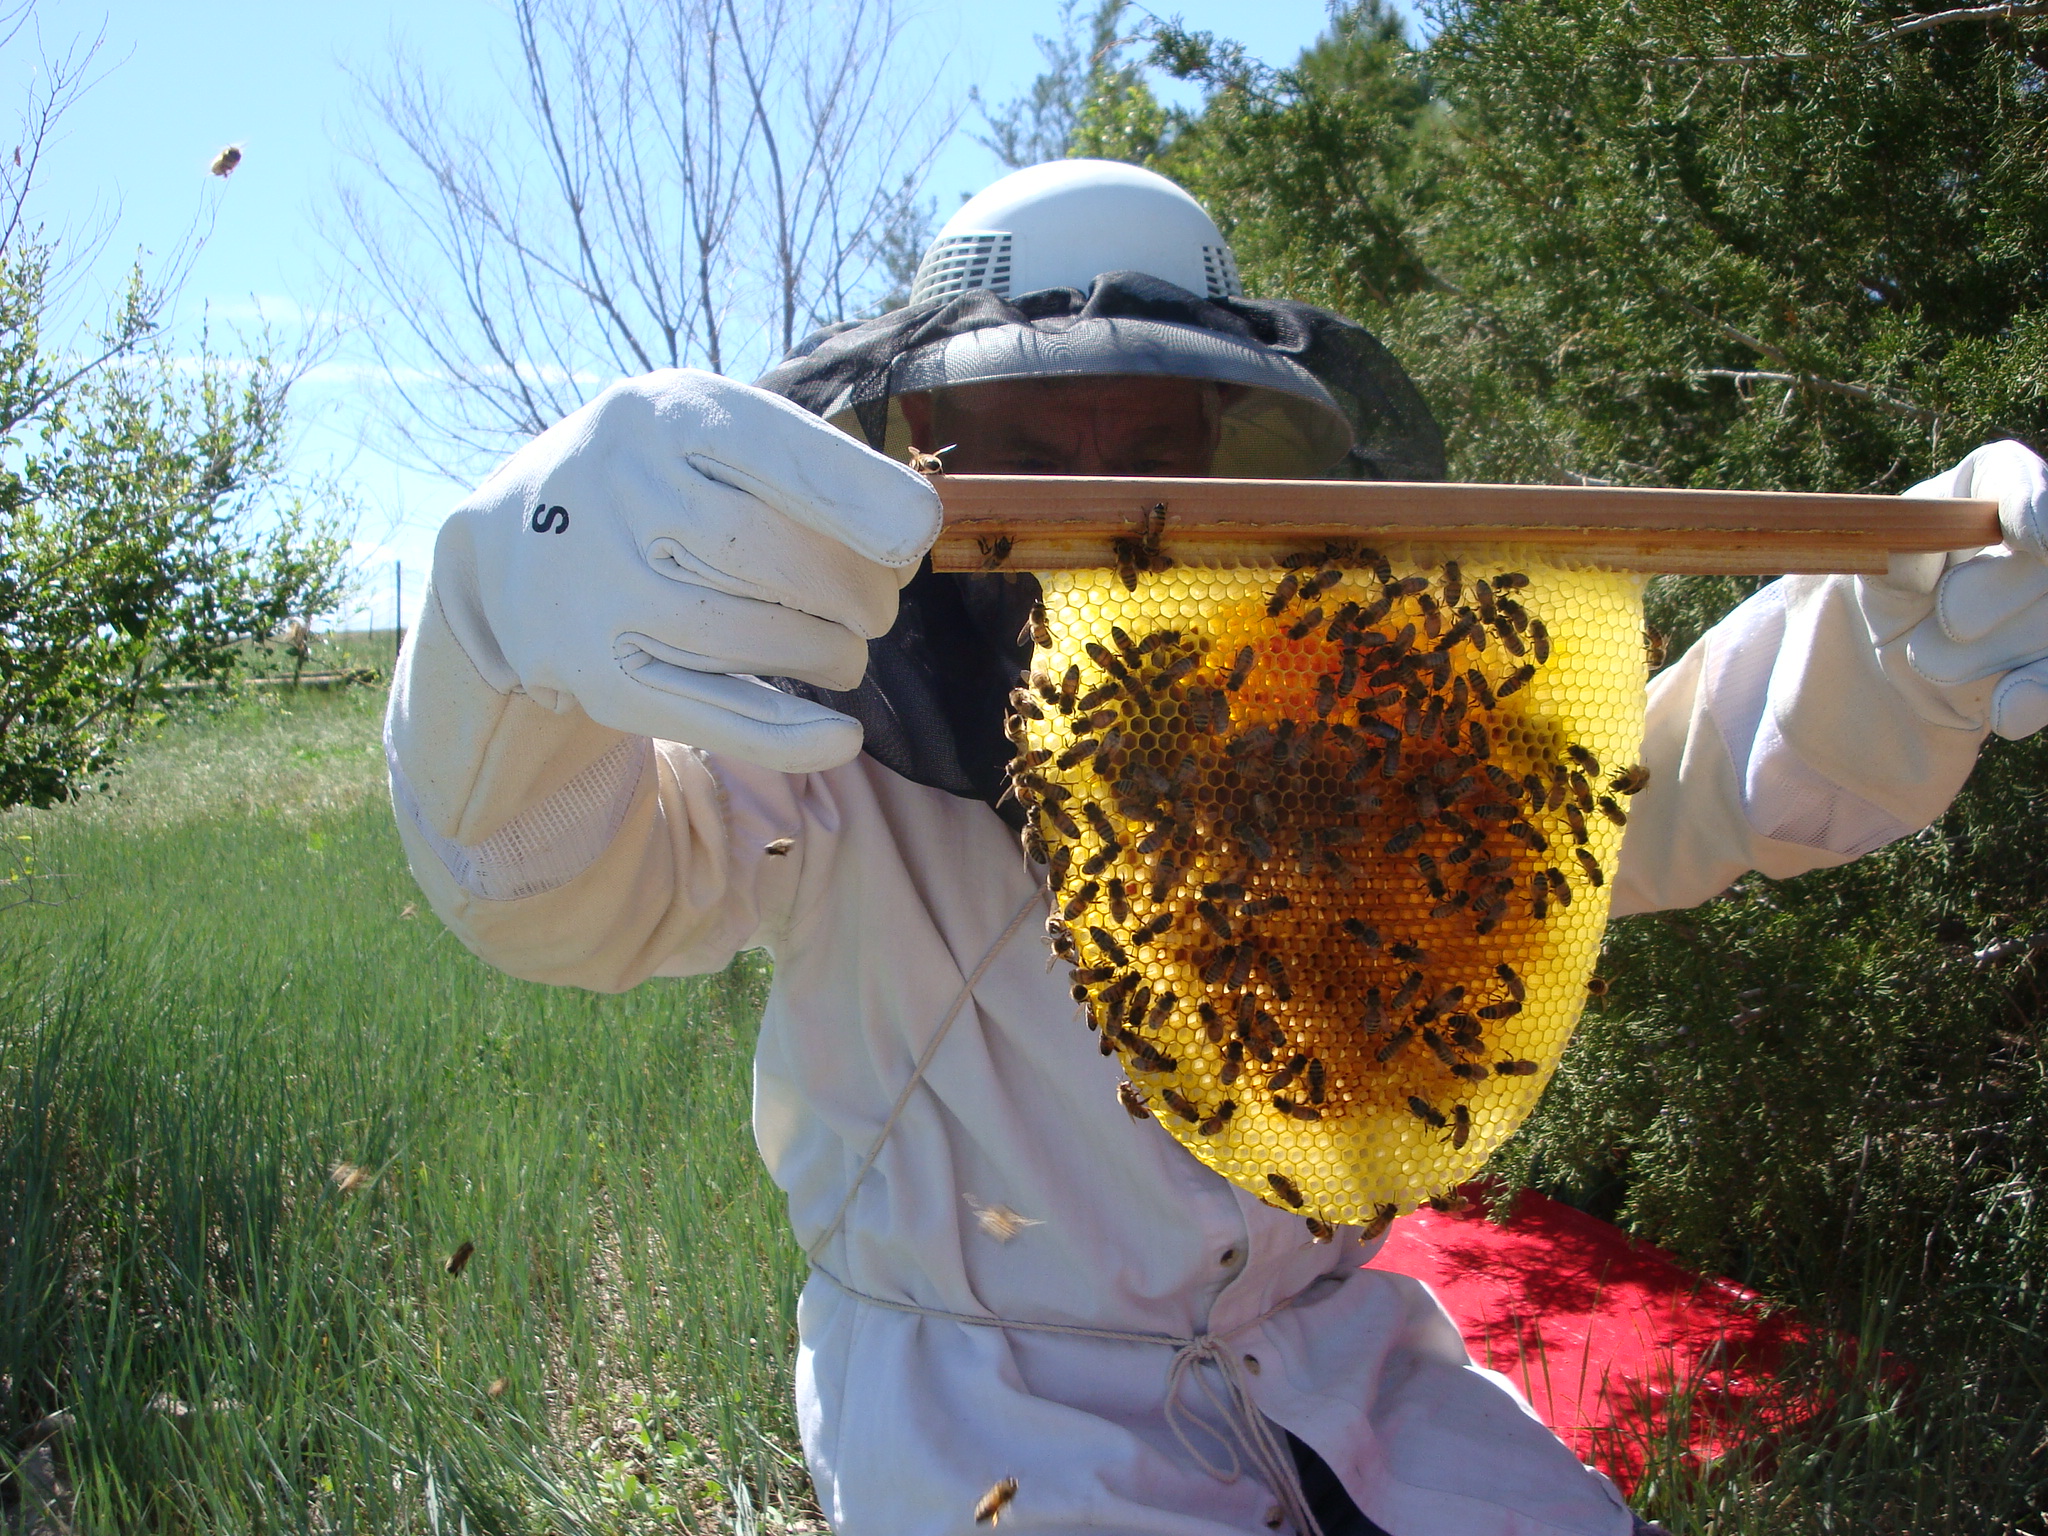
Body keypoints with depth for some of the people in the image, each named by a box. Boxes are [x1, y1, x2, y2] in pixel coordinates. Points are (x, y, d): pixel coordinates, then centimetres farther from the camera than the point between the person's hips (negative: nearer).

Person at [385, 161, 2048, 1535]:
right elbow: (553, 872, -32)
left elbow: (1664, 783, -9)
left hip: (1319, 1350, 5)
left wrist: (1906, 644, -32)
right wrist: (532, 603, -57)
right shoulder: (841, 740, -16)